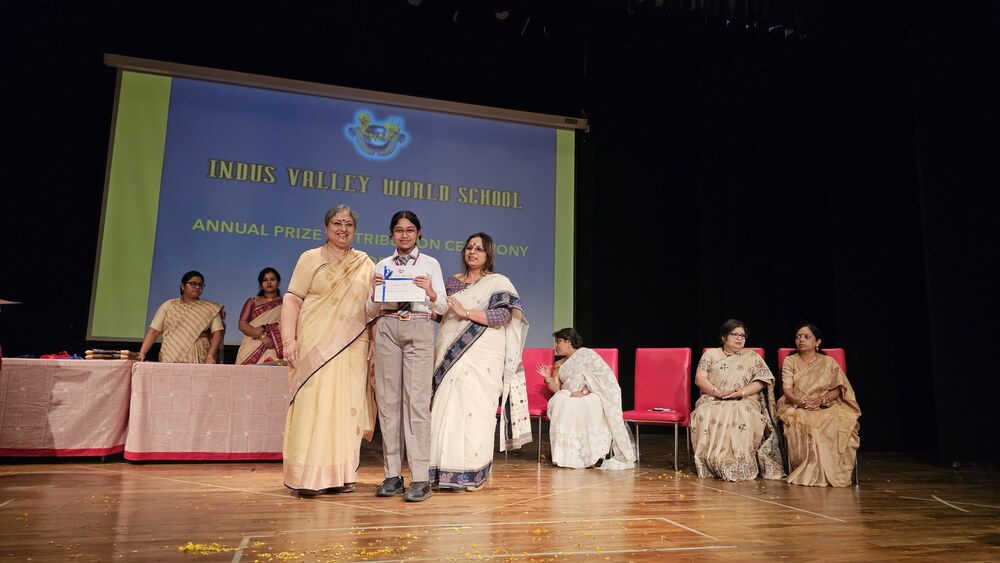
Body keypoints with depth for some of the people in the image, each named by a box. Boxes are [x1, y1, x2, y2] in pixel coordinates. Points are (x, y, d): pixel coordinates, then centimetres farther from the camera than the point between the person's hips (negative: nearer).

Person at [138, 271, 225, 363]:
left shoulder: (210, 309, 5)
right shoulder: (168, 305, 9)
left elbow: (217, 333, -2)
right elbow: (154, 331, 6)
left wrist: (210, 356, -16)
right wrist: (142, 354, -6)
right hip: (168, 360, 1)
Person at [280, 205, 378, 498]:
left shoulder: (365, 263, 15)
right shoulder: (311, 259, 6)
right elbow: (292, 300, 0)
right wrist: (289, 340, -12)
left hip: (353, 348, 3)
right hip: (316, 345, -3)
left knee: (347, 407, 3)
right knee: (313, 406, -5)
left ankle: (341, 475, 11)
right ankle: (308, 476, 1)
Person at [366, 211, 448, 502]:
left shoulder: (430, 264, 9)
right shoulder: (382, 266, 14)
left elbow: (442, 308, 6)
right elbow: (372, 311, 13)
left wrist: (431, 293, -14)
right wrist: (375, 292, -6)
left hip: (419, 329, -3)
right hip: (387, 329, 3)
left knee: (417, 401, -9)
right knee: (388, 400, 3)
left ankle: (420, 478, -7)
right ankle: (392, 474, 11)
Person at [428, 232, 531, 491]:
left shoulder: (498, 283, 5)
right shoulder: (452, 281, 19)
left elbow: (503, 315, -9)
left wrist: (465, 312, -13)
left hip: (482, 359, -4)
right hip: (450, 357, 4)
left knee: (477, 411, -7)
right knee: (446, 409, -2)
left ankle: (477, 473, 3)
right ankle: (445, 471, 6)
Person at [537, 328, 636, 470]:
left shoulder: (586, 354, 7)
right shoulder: (559, 365, 24)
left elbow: (604, 374, -7)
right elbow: (556, 388, 12)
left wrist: (583, 391, -18)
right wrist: (548, 378, -9)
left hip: (591, 396, -4)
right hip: (568, 398, 4)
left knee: (578, 405, -36)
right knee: (560, 401, -30)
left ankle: (590, 455, -29)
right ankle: (565, 455, -30)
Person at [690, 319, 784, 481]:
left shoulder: (752, 357, 17)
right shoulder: (711, 354, 15)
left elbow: (762, 381, 5)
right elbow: (699, 378, 4)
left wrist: (742, 391, -13)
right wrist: (718, 392, -14)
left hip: (744, 402, 0)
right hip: (713, 400, 0)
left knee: (742, 415, -36)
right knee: (705, 414, -34)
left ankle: (740, 466, -32)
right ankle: (713, 465, -28)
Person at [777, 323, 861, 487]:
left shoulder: (829, 362, 15)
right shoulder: (790, 361, 13)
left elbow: (837, 390, 5)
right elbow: (787, 389, 2)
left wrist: (821, 400, -16)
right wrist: (798, 401, -21)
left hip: (826, 407, 1)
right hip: (797, 407, -1)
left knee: (837, 423, -34)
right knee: (802, 421, -37)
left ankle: (831, 473, -26)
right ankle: (808, 472, -33)